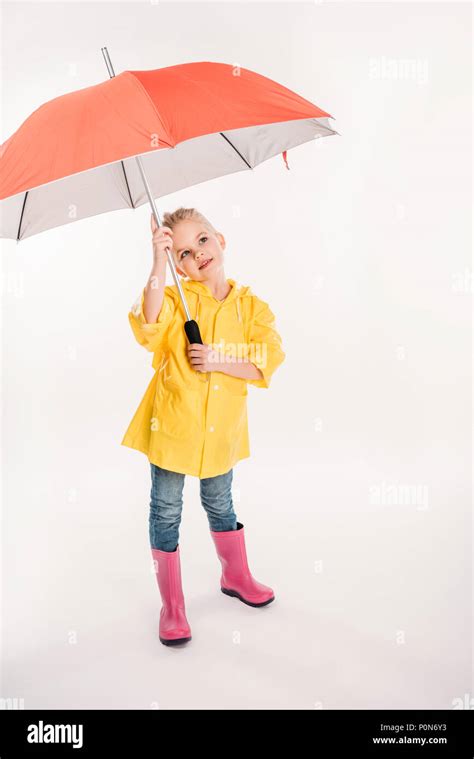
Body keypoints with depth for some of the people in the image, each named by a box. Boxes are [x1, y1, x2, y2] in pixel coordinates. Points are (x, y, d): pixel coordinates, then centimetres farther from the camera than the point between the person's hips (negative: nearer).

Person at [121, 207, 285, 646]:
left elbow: (266, 365, -9)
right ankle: (172, 606, 24)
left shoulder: (252, 306, -2)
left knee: (219, 503, 21)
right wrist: (158, 264, -35)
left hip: (221, 429, 2)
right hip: (171, 424, -2)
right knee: (167, 511, 7)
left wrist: (219, 362, -21)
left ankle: (236, 576, 45)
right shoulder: (178, 298, -8)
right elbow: (149, 329, -30)